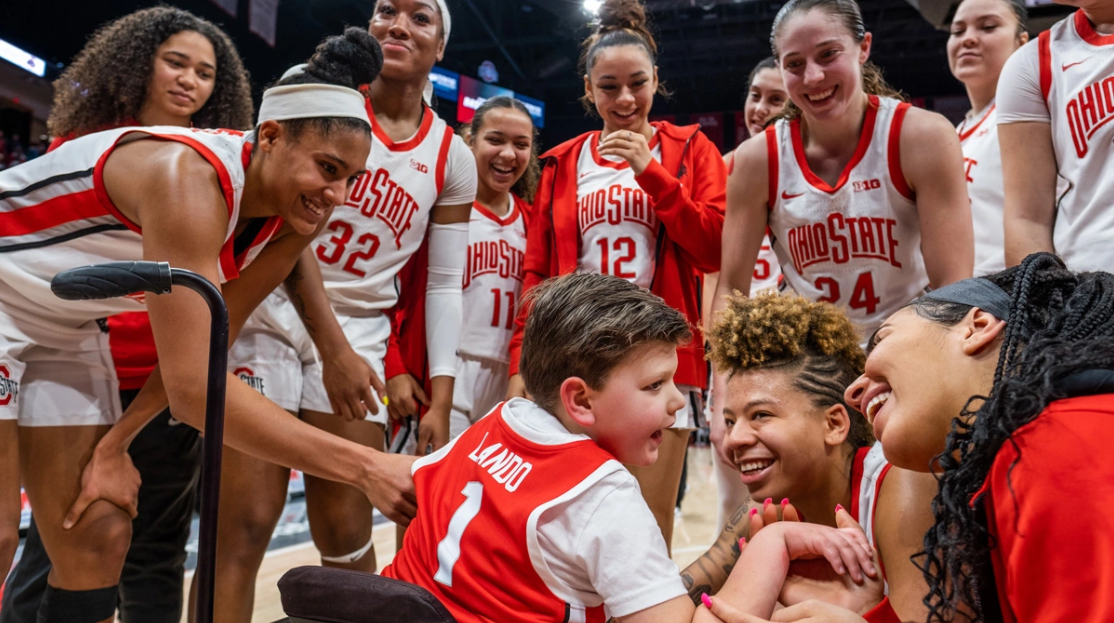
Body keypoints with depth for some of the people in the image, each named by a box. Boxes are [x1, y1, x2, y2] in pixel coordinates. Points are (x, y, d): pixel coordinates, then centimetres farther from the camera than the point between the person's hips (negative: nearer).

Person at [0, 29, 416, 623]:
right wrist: (367, 468, -43)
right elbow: (194, 387, -41)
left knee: (102, 543, 3)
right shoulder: (189, 177, -35)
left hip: (65, 330, 8)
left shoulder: (292, 217, -10)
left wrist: (114, 445, -6)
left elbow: (204, 345, 1)